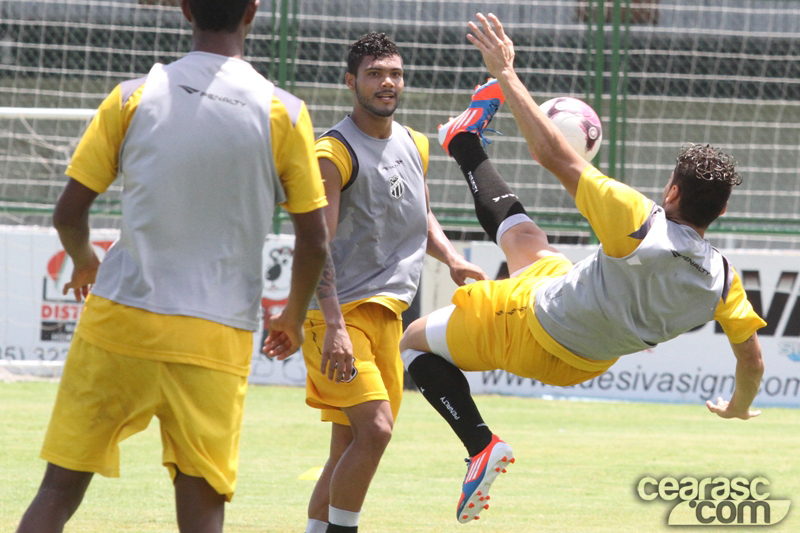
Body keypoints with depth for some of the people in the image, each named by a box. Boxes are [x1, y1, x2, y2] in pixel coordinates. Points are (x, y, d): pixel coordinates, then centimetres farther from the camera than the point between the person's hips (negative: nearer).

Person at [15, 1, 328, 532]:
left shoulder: (133, 97, 1)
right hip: (218, 338, 0)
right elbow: (314, 241, 4)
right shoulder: (285, 114, 0)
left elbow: (68, 214, 5)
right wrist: (294, 320, 22)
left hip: (119, 326, 1)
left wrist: (85, 264, 27)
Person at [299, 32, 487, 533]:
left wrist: (451, 258, 9)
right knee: (375, 429, -20)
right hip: (340, 312, -8)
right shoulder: (334, 153, -12)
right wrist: (334, 326, -27)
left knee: (350, 445, 9)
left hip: (386, 312, 8)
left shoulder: (415, 146, 13)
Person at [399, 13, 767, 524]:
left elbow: (555, 155, -32)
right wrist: (739, 408, 16)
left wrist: (506, 73, -23)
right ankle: (464, 144, 50)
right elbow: (752, 362, -9)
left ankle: (481, 444, 4)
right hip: (583, 364, 7)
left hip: (530, 323, -6)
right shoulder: (722, 281, -21)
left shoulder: (639, 223, -36)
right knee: (514, 224, 25)